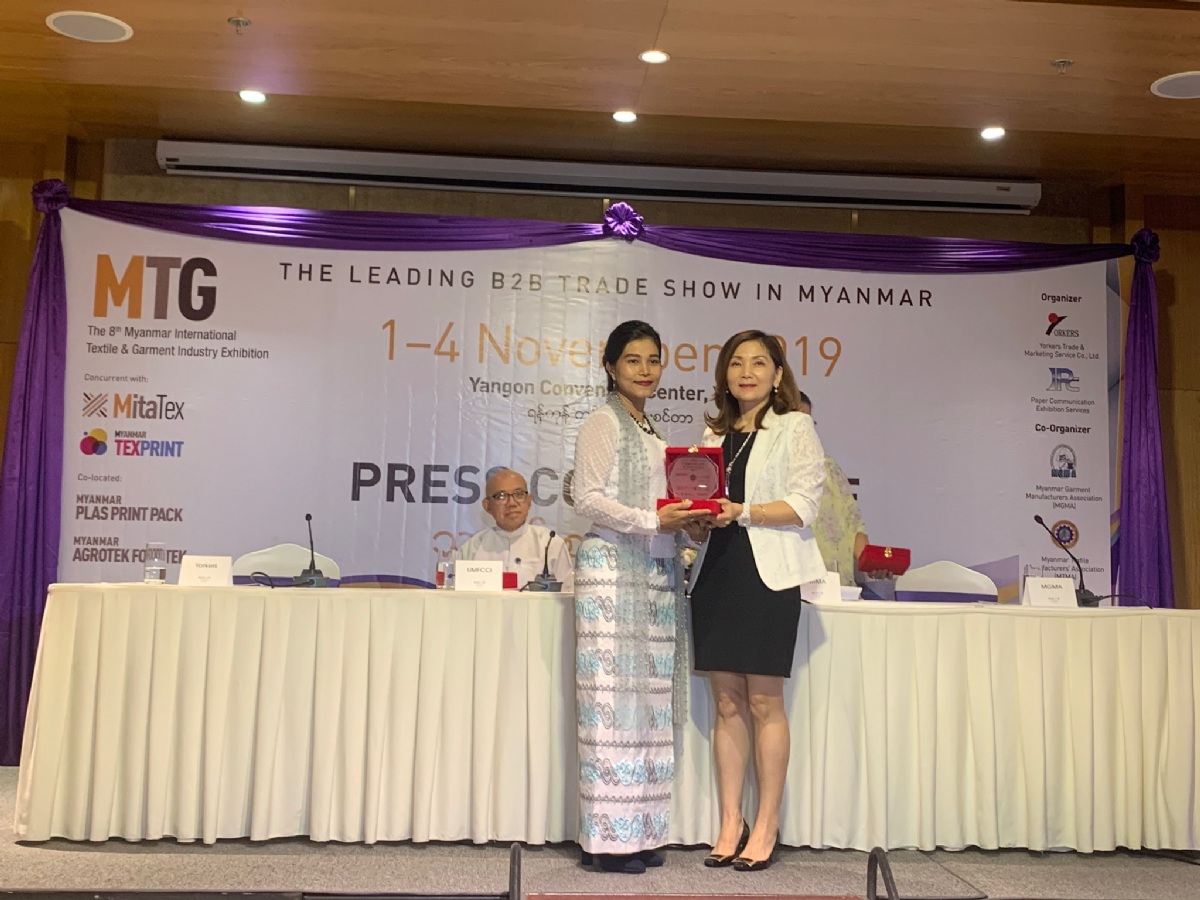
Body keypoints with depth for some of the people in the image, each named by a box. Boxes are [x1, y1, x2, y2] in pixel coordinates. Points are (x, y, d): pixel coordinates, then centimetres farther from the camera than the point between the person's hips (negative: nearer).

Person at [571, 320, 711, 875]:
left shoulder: (652, 433, 20)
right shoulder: (603, 423, -1)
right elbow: (587, 498, -10)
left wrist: (685, 517, 4)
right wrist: (652, 521, -17)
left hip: (655, 571, 8)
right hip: (612, 567, -8)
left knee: (649, 698, 6)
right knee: (613, 695, -8)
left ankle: (640, 830, 11)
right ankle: (609, 836, -2)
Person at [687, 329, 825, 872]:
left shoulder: (795, 428, 2)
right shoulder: (713, 434, 17)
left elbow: (804, 505, -8)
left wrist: (742, 513, -20)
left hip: (768, 575, -5)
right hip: (716, 572, 5)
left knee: (764, 704, -2)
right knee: (727, 705, 6)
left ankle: (766, 827, 7)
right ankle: (730, 824, 12)